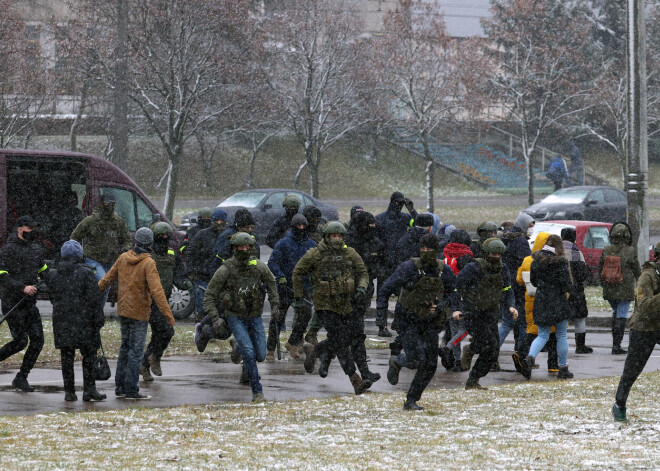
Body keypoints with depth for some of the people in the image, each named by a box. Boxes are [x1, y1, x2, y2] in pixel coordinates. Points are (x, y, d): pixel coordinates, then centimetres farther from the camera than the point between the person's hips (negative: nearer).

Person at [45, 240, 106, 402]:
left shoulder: (53, 275, 5)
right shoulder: (86, 273, -7)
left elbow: (53, 298, 13)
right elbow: (94, 298, -9)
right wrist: (99, 319, -4)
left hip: (61, 322, 4)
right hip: (83, 320, -4)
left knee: (66, 358, 7)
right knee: (89, 355, 3)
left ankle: (69, 391, 6)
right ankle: (89, 389, -2)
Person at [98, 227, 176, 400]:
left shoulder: (123, 258, 2)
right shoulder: (148, 263, -17)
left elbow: (108, 278, 12)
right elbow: (156, 290, -23)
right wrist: (168, 314, -23)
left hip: (123, 310, 6)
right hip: (139, 313, -6)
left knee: (125, 347, 17)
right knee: (136, 350, -2)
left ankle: (120, 387, 20)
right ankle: (131, 390, -2)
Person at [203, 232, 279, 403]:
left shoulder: (259, 266, -8)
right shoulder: (225, 270, -17)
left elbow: (271, 283, 14)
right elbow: (209, 296, -11)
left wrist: (275, 305, 6)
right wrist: (215, 318, -21)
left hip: (255, 317, 3)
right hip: (235, 317, -3)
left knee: (260, 355, 0)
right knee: (249, 353, -20)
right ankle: (257, 392, -11)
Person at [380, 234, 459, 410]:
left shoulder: (444, 271, -3)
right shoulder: (409, 267, -15)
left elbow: (454, 293, 8)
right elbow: (387, 289, -10)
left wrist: (442, 305, -12)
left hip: (430, 322, 4)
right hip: (409, 321, -4)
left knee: (430, 365, 1)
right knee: (417, 360, -15)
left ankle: (411, 400, 14)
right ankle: (396, 362, 21)